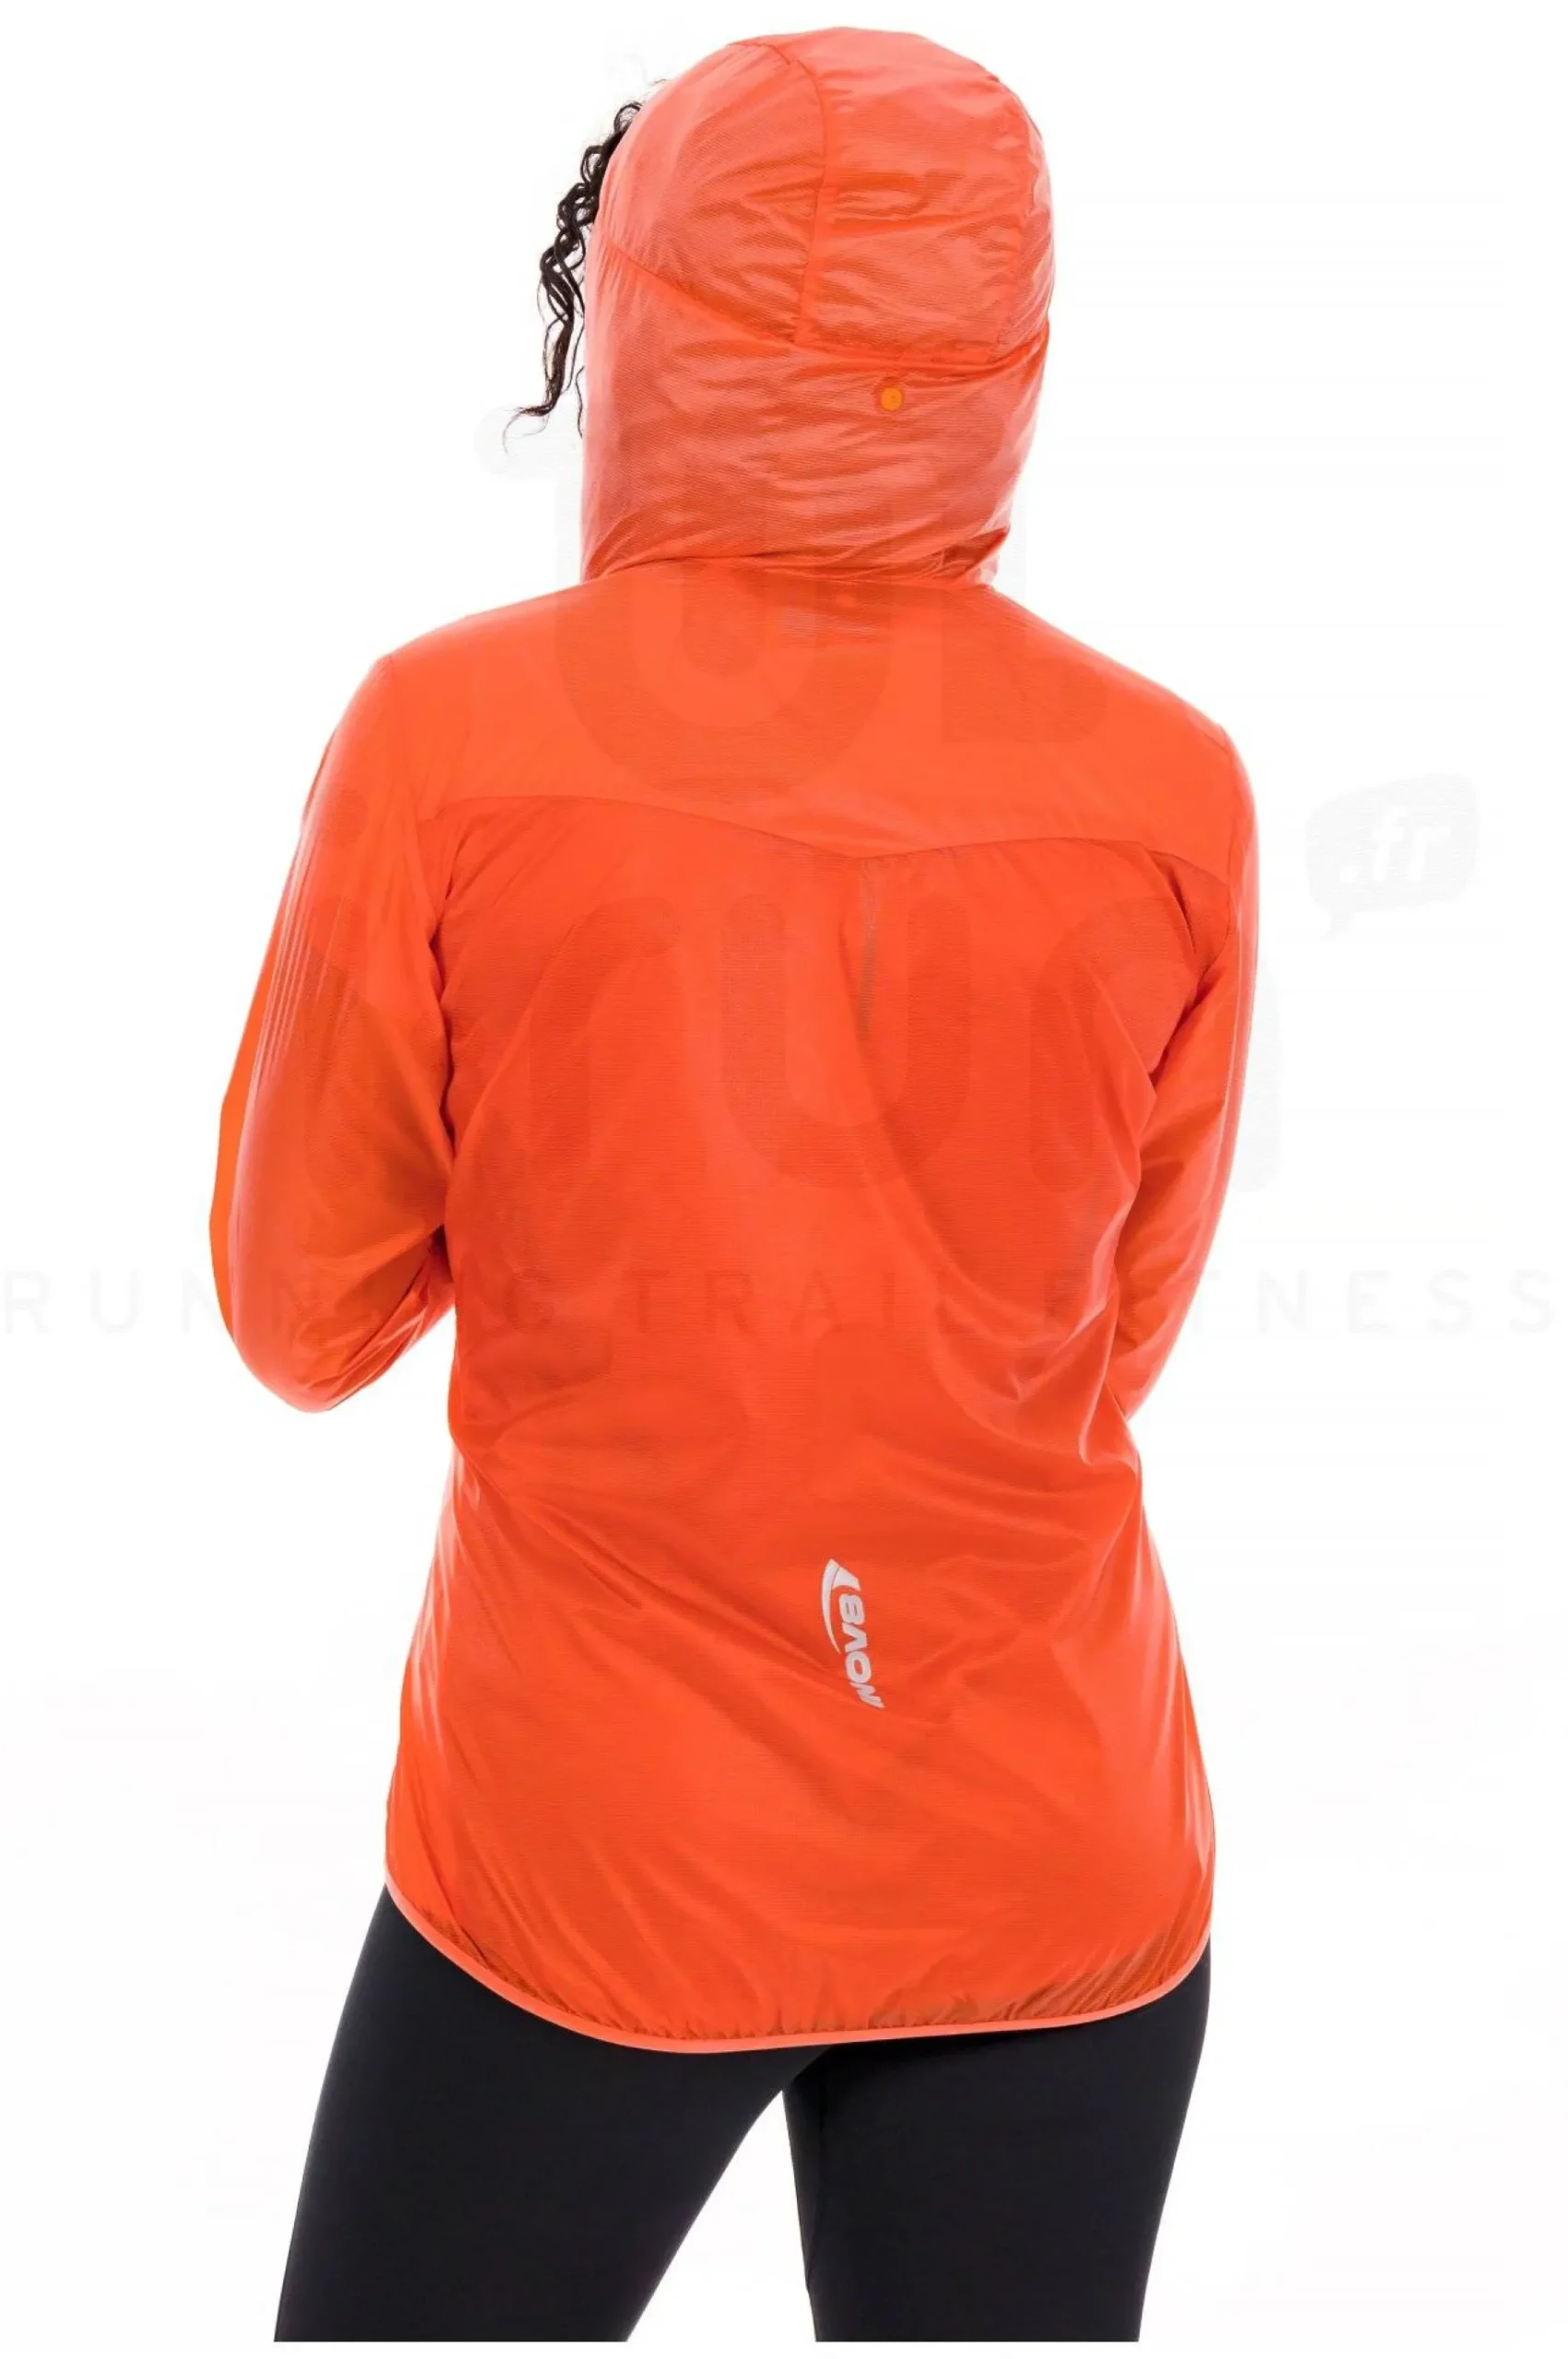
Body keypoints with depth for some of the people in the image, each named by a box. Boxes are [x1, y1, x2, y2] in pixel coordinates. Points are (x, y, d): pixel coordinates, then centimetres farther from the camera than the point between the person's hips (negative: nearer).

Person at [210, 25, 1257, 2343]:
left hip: (586, 1851, -2)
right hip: (1062, 1870, 2)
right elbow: (1113, 1336, 4)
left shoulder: (449, 740, -15)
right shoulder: (1171, 793, -10)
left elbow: (303, 1317, -3)